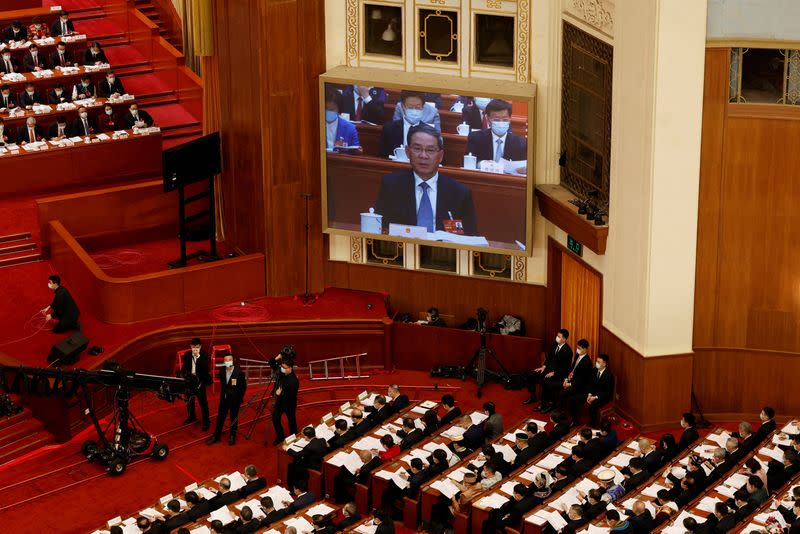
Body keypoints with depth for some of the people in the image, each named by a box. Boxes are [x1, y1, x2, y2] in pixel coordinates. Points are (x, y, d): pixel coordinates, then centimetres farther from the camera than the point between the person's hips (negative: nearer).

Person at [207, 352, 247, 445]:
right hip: (224, 399, 4)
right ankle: (216, 436, 20)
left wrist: (240, 398, -6)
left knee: (234, 418, 10)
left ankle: (232, 437, 25)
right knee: (220, 418, 9)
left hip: (234, 400, -4)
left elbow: (244, 387, -7)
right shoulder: (222, 371, -4)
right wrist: (222, 394, 11)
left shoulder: (239, 372, -17)